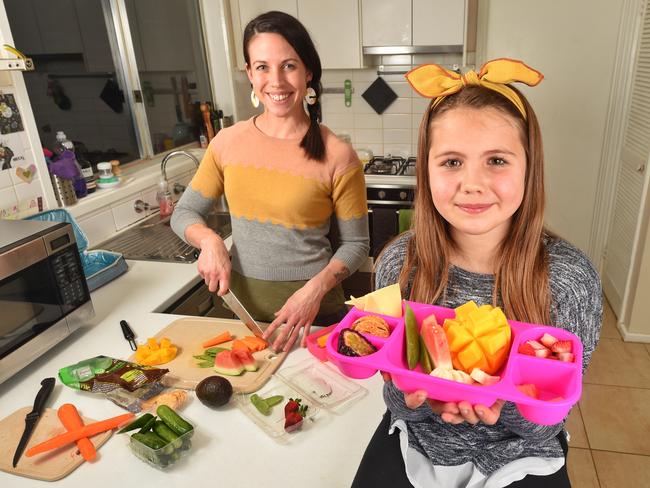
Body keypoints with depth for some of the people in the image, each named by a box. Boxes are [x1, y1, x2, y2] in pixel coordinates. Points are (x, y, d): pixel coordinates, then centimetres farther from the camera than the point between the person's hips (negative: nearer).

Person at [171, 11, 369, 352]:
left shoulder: (337, 156, -14)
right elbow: (184, 213, 5)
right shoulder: (227, 143, -4)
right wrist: (209, 241, -15)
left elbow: (355, 244, -6)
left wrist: (316, 288, -21)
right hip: (244, 308, 3)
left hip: (314, 315, -3)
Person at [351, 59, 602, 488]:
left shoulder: (570, 278, -19)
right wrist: (416, 396, -29)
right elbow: (399, 404, -8)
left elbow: (545, 427, -12)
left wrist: (504, 404, -32)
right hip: (416, 446, 1)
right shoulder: (399, 263, -16)